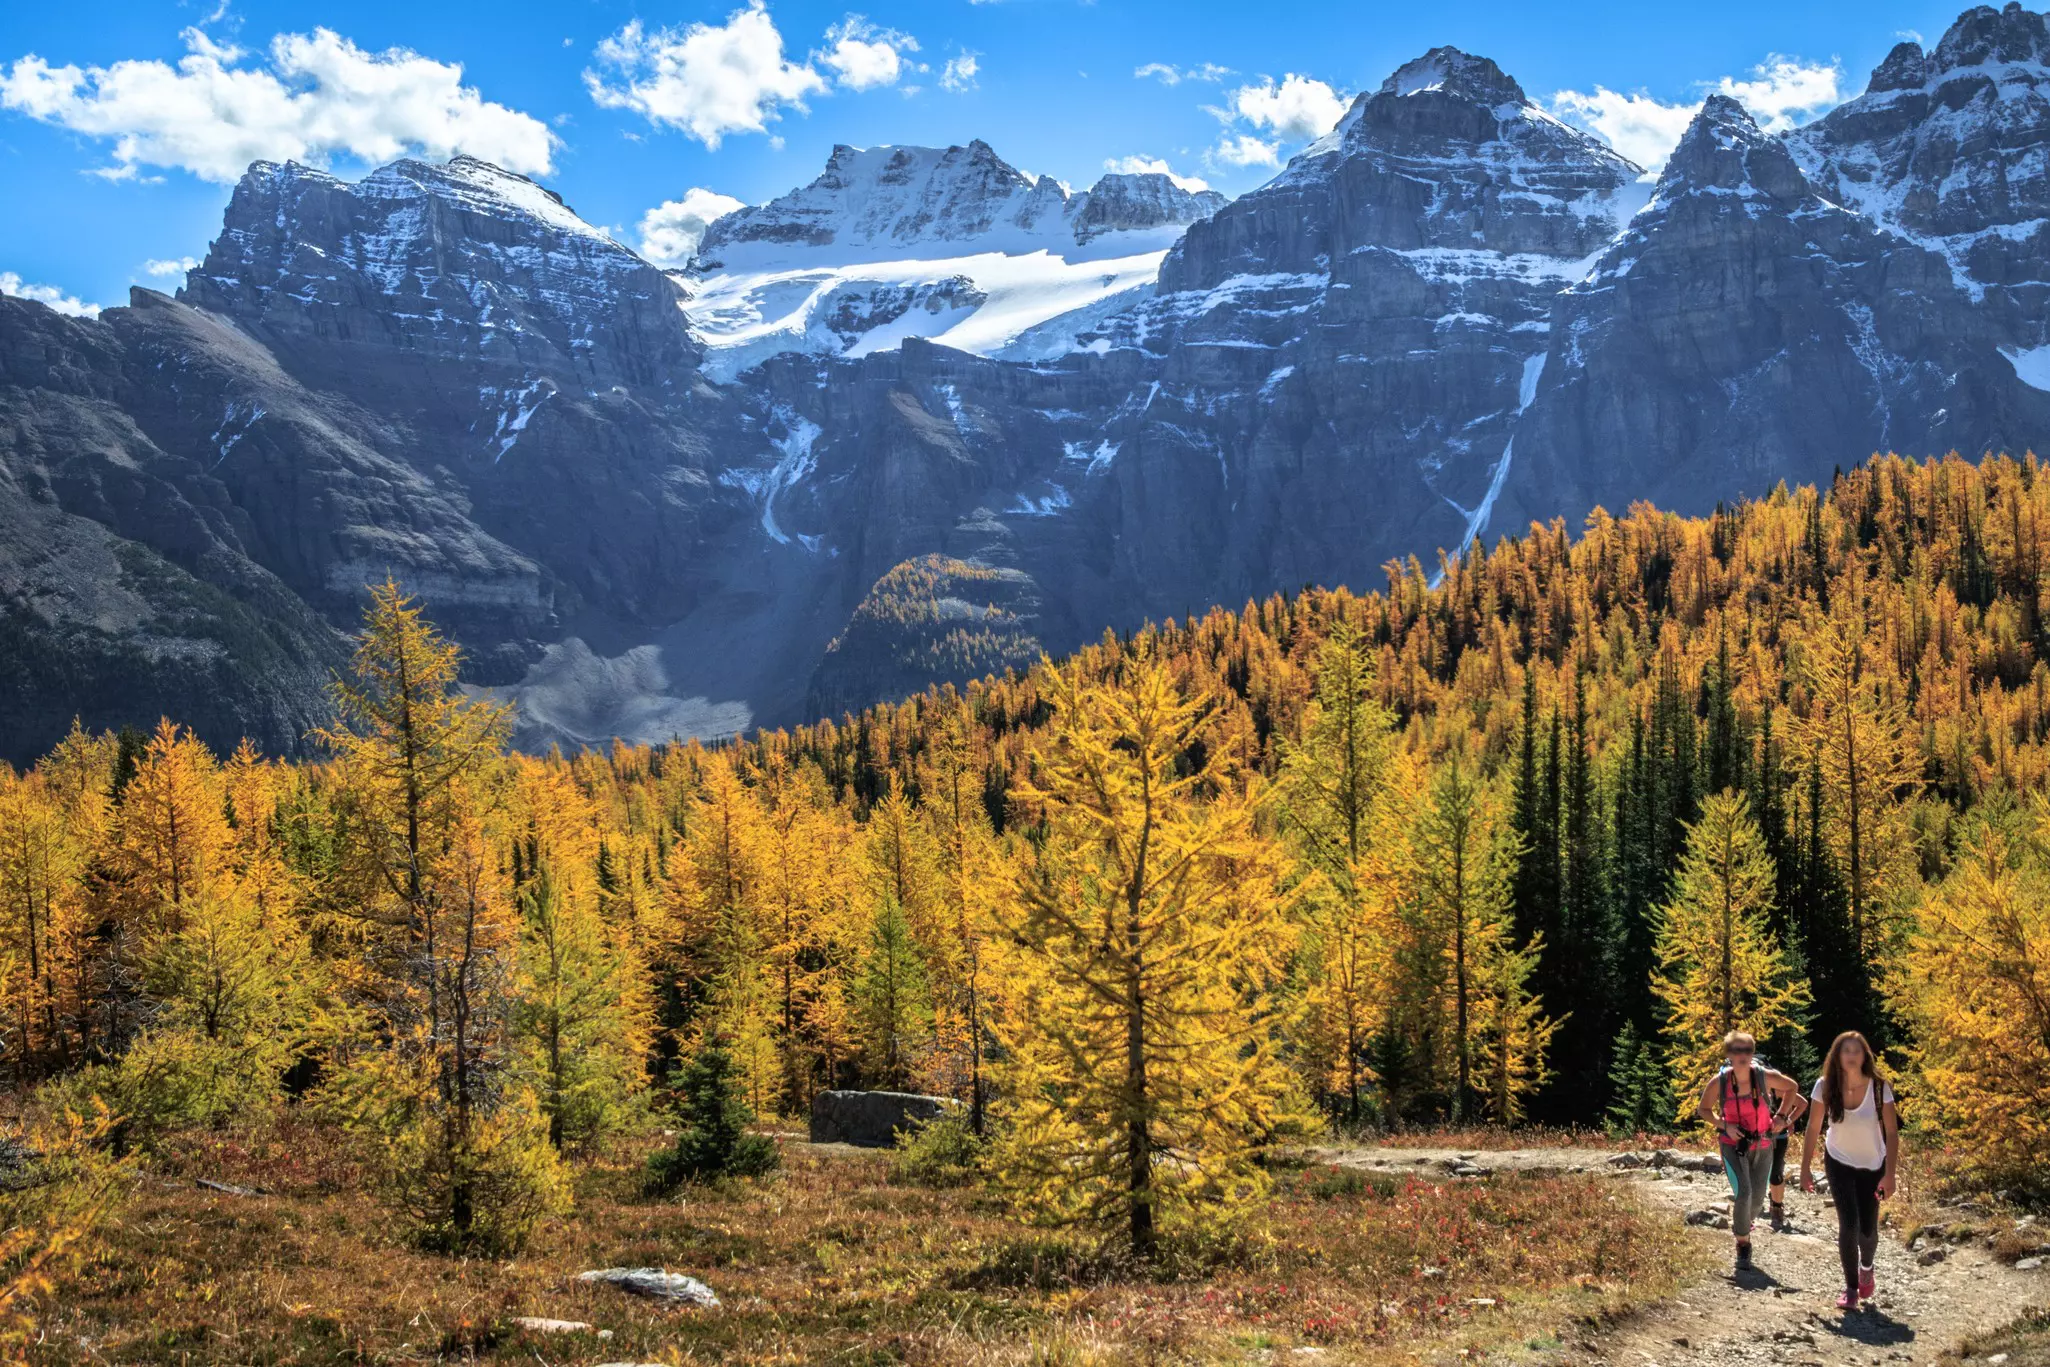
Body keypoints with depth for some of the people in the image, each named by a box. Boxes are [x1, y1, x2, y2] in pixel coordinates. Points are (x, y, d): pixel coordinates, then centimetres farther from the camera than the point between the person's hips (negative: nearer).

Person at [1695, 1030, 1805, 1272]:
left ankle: (1745, 1223, 45)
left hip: (1762, 1145, 2)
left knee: (1757, 1199, 10)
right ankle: (1743, 1246, 0)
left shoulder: (1765, 1077, -14)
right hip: (1733, 1145, -2)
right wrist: (1724, 1125, -15)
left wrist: (1781, 1116, -1)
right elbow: (1703, 1110, 1)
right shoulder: (1719, 1082, -14)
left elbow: (1792, 1087, 7)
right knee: (1743, 1194, -19)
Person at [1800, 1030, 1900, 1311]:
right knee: (1848, 1224, -14)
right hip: (1839, 1163, 0)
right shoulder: (1825, 1086, -16)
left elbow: (1892, 1132, -15)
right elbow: (1813, 1128, -8)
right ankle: (1851, 1288, 4)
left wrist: (1890, 1174, -20)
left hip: (1873, 1165, 0)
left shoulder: (1879, 1087, -19)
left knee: (1867, 1229, 4)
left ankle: (1866, 1268, 39)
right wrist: (1806, 1168, -7)